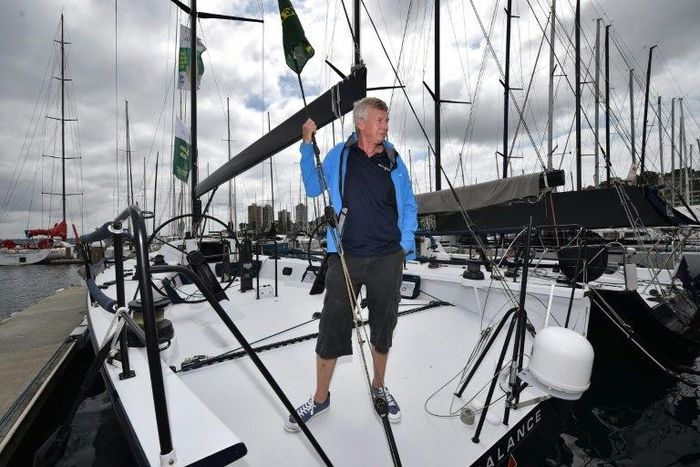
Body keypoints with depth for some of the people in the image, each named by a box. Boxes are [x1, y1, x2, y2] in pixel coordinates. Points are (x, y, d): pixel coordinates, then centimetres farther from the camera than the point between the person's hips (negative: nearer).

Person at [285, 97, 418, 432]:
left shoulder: (394, 161, 7)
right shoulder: (338, 156, 5)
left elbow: (408, 206, 11)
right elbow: (312, 189, 8)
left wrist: (405, 244, 0)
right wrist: (307, 146, 1)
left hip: (387, 259, 2)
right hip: (345, 257, -1)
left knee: (383, 327, 15)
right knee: (331, 328, 4)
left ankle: (379, 388, 40)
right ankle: (320, 398, 28)